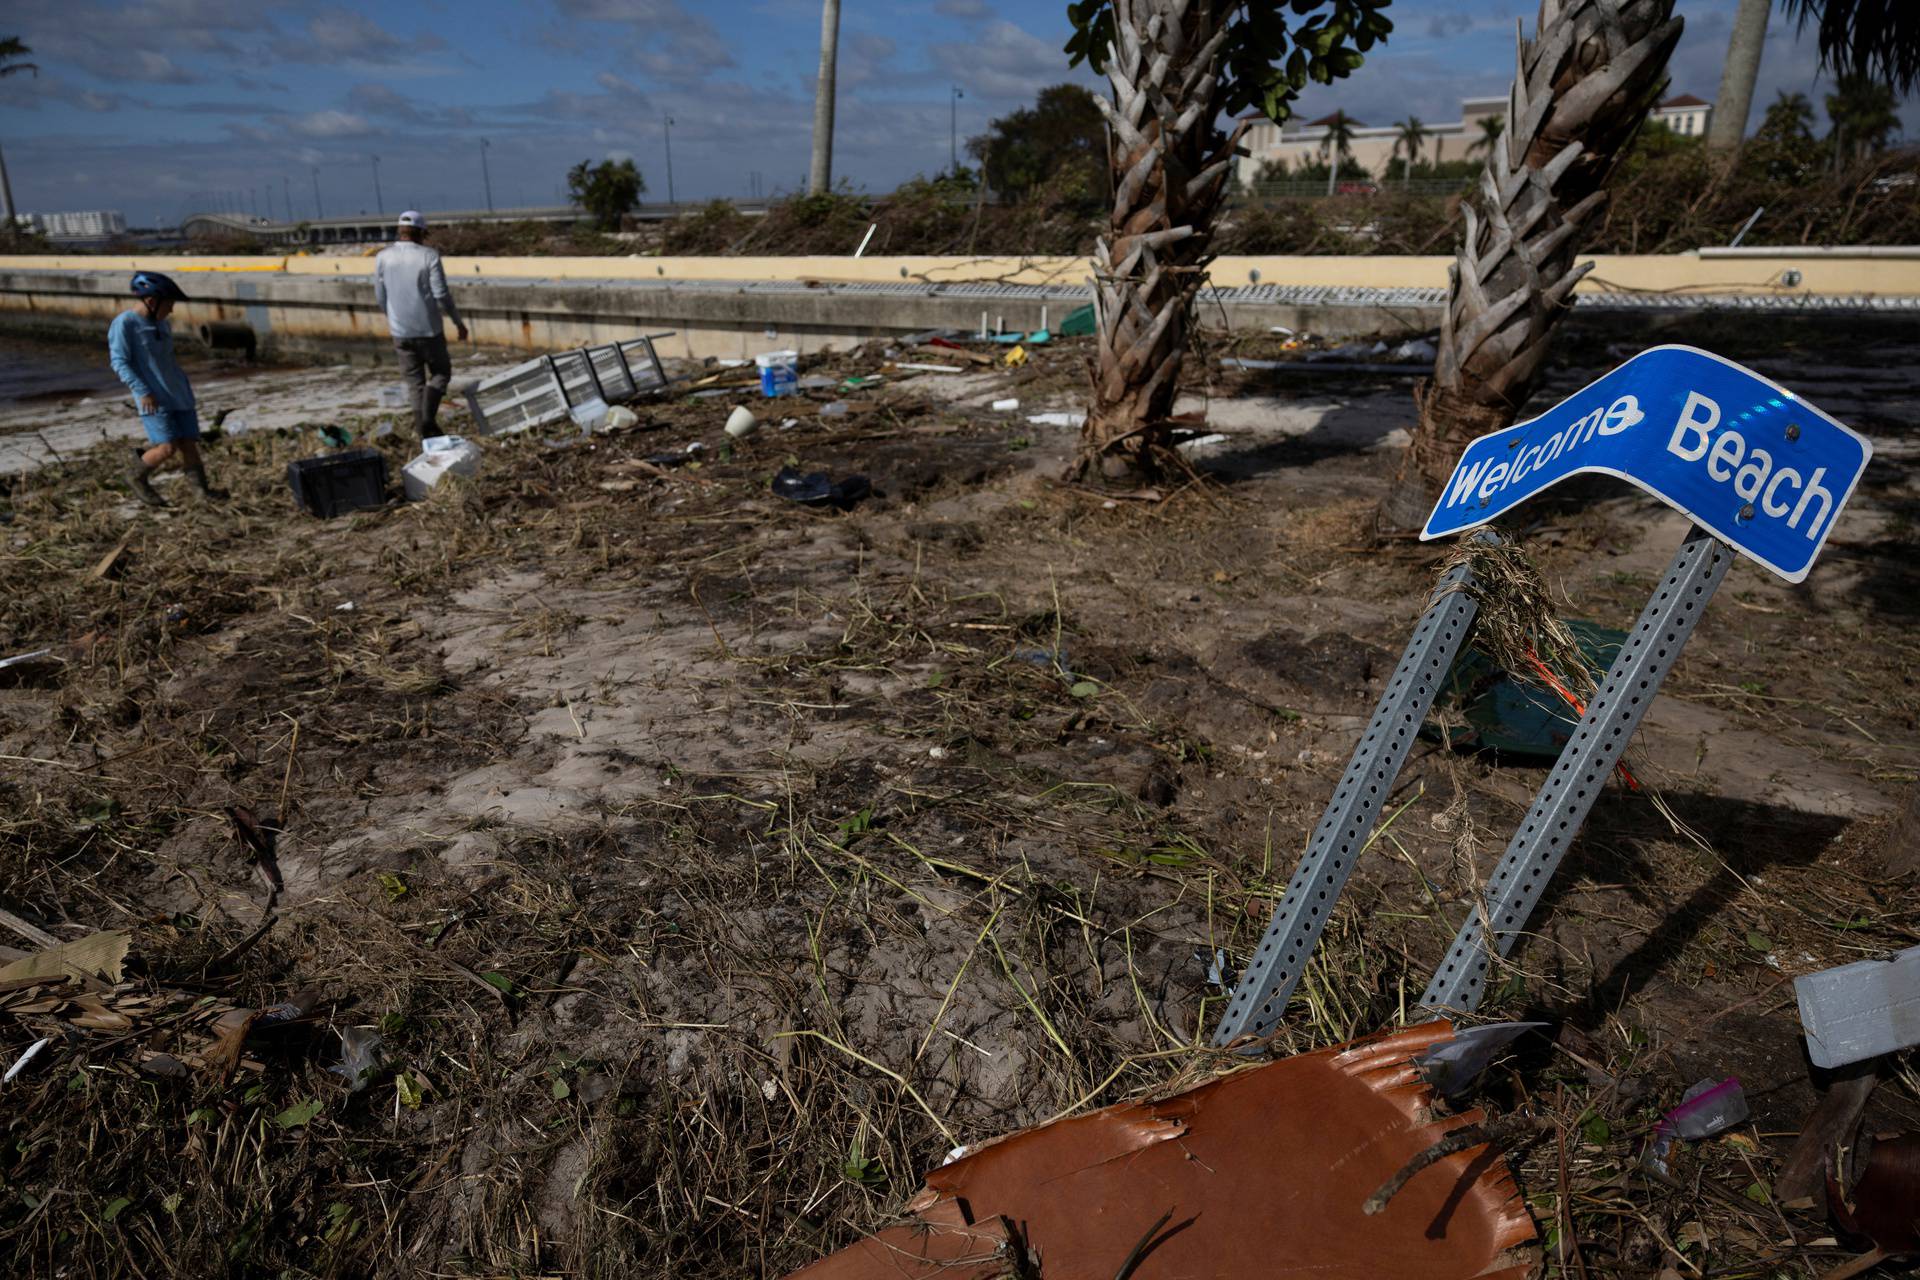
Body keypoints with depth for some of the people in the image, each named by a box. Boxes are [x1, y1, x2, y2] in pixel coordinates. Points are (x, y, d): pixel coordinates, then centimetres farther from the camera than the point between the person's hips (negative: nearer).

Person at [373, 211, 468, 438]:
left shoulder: (383, 257, 1)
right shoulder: (429, 256, -10)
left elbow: (380, 296, 6)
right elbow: (441, 295, -13)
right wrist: (458, 322, -1)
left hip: (400, 332, 3)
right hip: (429, 329, -3)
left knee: (416, 382, 14)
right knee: (440, 373, 15)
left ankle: (425, 432, 13)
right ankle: (426, 418, -5)